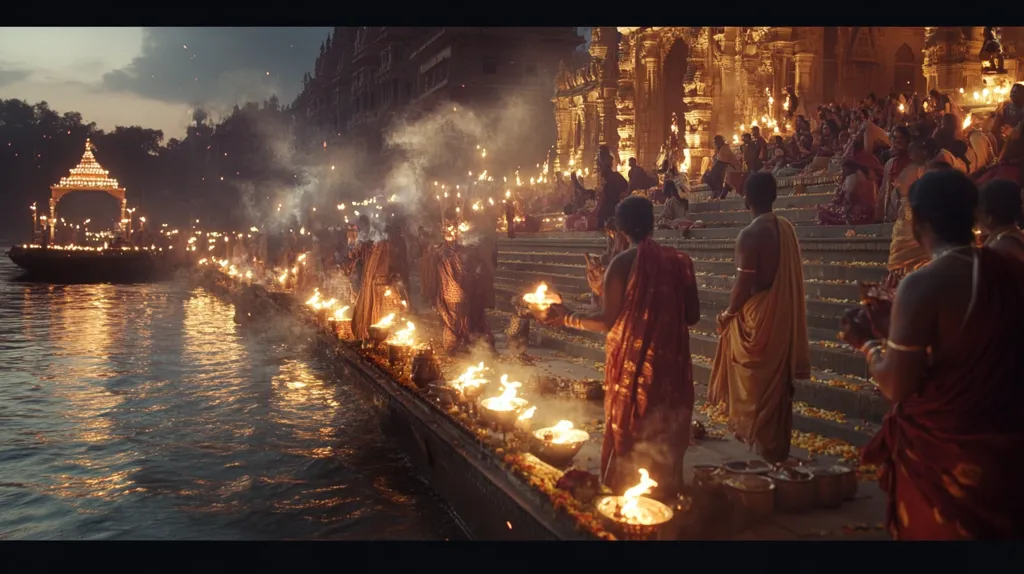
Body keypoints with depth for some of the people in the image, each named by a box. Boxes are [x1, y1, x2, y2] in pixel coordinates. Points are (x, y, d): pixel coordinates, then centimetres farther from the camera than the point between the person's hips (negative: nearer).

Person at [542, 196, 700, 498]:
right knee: (665, 434, 15)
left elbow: (608, 321, -11)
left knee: (628, 433, 11)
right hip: (671, 360, 3)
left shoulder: (622, 264, -11)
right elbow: (692, 316, 1)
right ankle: (666, 492, 25)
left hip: (632, 363, -2)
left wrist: (568, 318, 2)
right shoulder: (679, 260, -2)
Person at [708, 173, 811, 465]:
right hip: (784, 314, 8)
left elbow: (744, 283, -19)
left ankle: (764, 443, 16)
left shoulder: (750, 234, -19)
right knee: (777, 382, 17)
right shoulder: (787, 227, 4)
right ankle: (778, 446, 28)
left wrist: (728, 313, -4)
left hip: (759, 315, -7)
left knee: (757, 383, 7)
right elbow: (790, 275, 10)